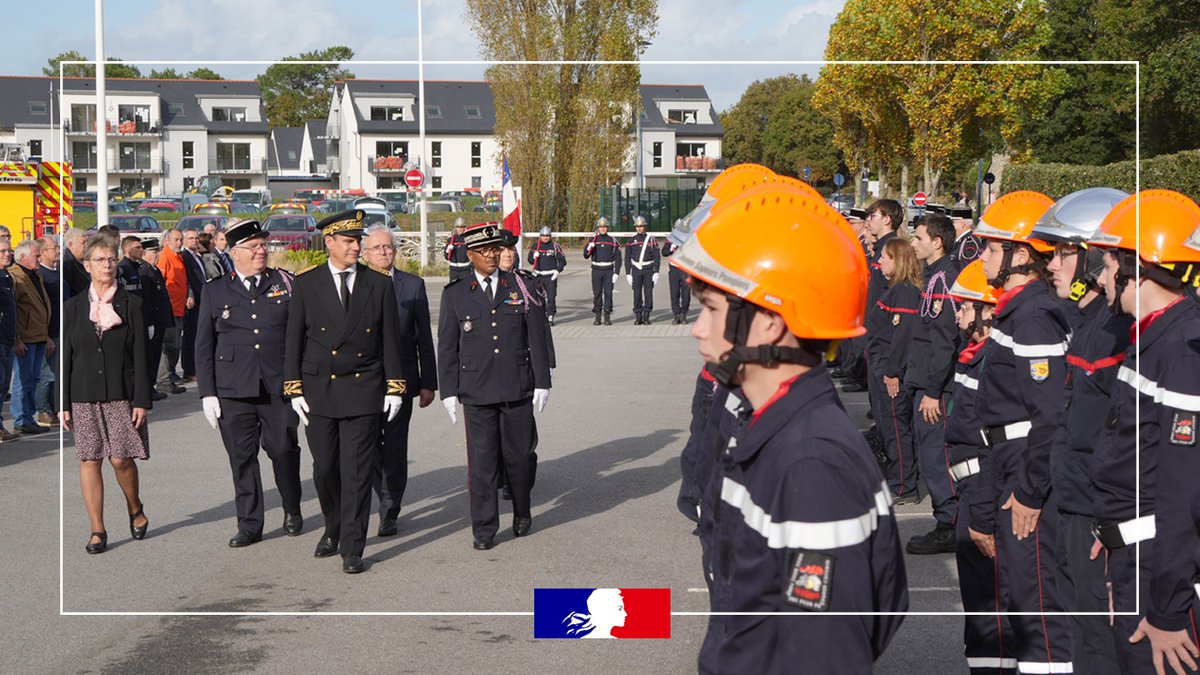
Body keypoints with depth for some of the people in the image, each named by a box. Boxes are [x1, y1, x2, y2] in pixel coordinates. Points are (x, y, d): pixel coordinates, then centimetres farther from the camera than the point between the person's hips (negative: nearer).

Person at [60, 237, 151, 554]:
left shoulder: (131, 304, 2)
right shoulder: (73, 306, 7)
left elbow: (140, 355, 0)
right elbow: (65, 357, 7)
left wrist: (141, 400, -6)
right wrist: (63, 403, 3)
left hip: (121, 394, -2)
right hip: (84, 395, 2)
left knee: (121, 458, -6)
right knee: (89, 460, 0)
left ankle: (136, 509, 22)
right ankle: (97, 530, 7)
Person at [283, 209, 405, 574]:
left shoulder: (379, 286, 4)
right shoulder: (305, 285, 2)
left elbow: (389, 341, 6)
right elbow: (294, 340, 4)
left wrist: (394, 387, 1)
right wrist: (294, 390, -1)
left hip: (363, 392, -1)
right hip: (318, 391, 1)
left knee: (357, 472, -2)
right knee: (324, 468, 7)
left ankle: (352, 549, 2)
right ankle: (334, 530, 31)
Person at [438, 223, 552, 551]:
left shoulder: (522, 287, 5)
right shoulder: (455, 294, 4)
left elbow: (537, 338, 6)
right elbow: (447, 347, 6)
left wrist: (542, 382, 2)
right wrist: (448, 390, 2)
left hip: (518, 388, 1)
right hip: (476, 391, 0)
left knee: (519, 455, 8)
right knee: (481, 460, -1)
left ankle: (522, 513, 30)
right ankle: (484, 529, 6)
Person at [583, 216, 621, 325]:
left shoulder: (613, 241, 3)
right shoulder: (593, 240, 6)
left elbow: (618, 258, 3)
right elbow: (586, 255, 4)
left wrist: (616, 273, -5)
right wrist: (589, 248, -18)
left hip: (609, 271, -1)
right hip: (596, 270, 1)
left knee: (608, 293, -2)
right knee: (597, 294, 2)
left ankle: (607, 317, 4)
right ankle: (597, 317, 8)